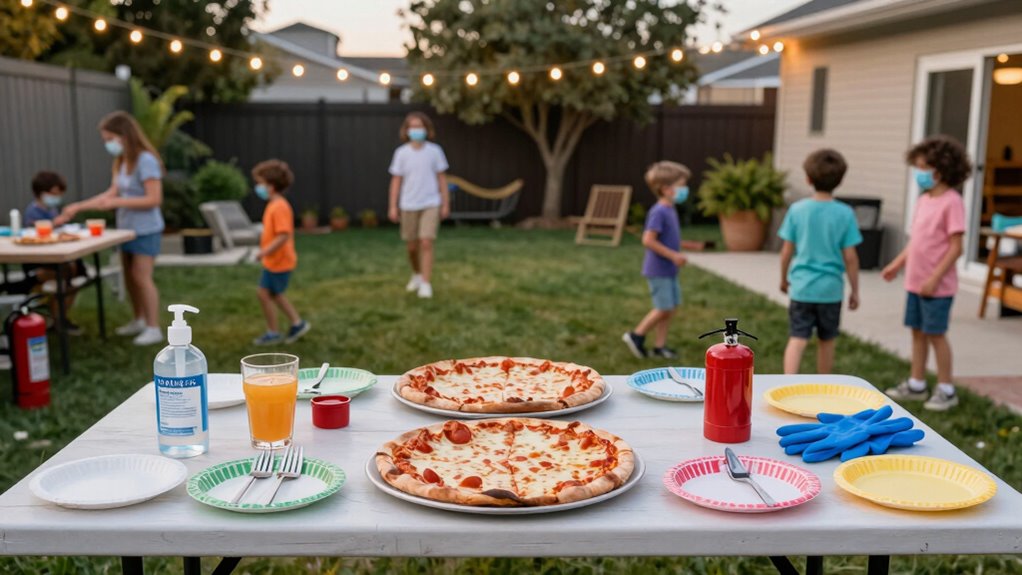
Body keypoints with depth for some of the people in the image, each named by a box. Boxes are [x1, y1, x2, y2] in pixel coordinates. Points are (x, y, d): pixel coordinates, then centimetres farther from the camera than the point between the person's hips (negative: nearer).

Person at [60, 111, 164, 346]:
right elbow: (112, 193, 10)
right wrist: (79, 206, 7)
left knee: (142, 277, -8)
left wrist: (117, 203, -23)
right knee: (129, 276, 14)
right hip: (127, 228, 8)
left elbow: (154, 199, -22)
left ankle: (154, 328, -2)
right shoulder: (122, 161, 8)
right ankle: (139, 320, 28)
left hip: (146, 230, -8)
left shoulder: (146, 160, -18)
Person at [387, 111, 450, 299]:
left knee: (426, 243, -13)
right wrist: (393, 207, -2)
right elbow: (396, 180, 1)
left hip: (430, 204, -1)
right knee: (412, 246, 11)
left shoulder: (435, 151, -2)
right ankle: (417, 274, 37)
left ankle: (426, 284, -8)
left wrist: (445, 203, 4)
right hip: (409, 206, 1)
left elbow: (441, 178, 4)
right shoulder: (401, 153, -1)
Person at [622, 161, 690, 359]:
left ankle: (659, 345, 18)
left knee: (671, 307, 11)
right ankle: (636, 336, 9)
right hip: (658, 270, -10)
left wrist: (676, 255, 11)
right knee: (664, 309, -5)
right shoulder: (659, 212, -20)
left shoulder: (670, 210, 10)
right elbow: (648, 240, -25)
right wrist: (673, 255, -21)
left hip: (669, 270, 10)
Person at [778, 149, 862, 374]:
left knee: (797, 339, -1)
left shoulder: (797, 209, -5)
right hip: (830, 289, 0)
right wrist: (855, 290, 5)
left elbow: (787, 251, 0)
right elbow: (850, 256, -6)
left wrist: (784, 278, 16)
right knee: (827, 341, 16)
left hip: (802, 287, 0)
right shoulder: (844, 213, -8)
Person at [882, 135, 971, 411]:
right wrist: (897, 264, 16)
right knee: (917, 331, 14)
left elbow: (955, 247, -17)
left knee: (936, 334, 1)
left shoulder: (951, 202, -15)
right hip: (915, 282, 8)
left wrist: (935, 278, -20)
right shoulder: (923, 200, 9)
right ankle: (916, 384, 26)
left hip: (937, 285, -7)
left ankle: (946, 390, 15)